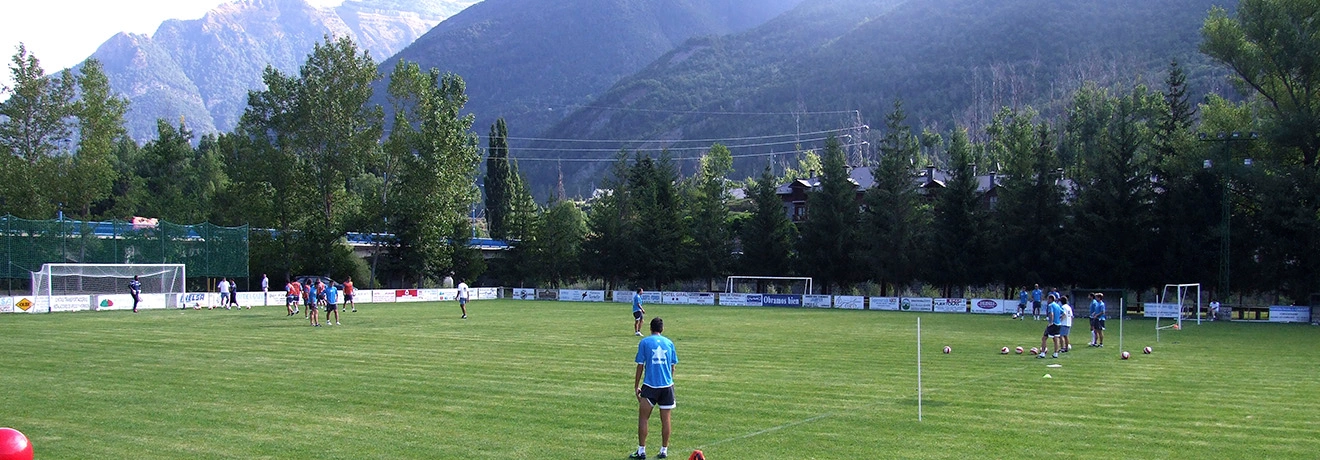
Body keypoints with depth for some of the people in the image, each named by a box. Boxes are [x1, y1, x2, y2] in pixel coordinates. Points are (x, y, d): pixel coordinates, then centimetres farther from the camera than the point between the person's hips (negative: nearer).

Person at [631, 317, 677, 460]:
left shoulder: (644, 342, 0)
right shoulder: (669, 343, 9)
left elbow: (640, 366, 0)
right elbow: (672, 366, 13)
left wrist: (636, 386, 7)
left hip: (650, 385, -3)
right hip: (667, 385, 3)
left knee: (643, 418, 5)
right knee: (665, 419, 9)